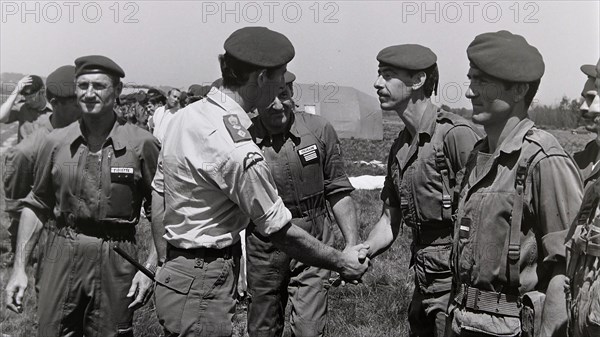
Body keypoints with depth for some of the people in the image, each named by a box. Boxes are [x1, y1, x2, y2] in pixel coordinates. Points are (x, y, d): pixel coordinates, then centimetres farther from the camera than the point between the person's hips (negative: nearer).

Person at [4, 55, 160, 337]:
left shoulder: (141, 144, -7)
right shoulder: (57, 142, 1)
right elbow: (36, 206, 10)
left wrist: (150, 268, -8)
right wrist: (19, 267, 5)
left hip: (115, 261, -2)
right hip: (61, 255, 2)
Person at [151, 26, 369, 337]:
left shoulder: (185, 115, 3)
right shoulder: (238, 151, -24)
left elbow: (158, 194, 10)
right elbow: (281, 233, -16)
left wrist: (165, 263, 18)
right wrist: (340, 262, -2)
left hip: (174, 273, 9)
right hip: (202, 287, -9)